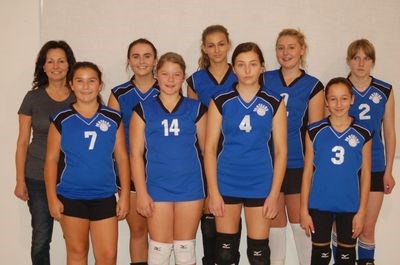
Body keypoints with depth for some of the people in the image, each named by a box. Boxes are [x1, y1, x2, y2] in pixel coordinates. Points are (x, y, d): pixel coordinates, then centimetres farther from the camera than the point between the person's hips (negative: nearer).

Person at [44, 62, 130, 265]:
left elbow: (122, 157, 4)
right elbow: (51, 159, 1)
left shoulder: (113, 118, 1)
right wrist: (52, 197, -4)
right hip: (71, 197, 0)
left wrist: (125, 194, 0)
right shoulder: (62, 120, -2)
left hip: (104, 197, 1)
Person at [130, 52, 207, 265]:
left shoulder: (196, 109, 4)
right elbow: (136, 154, 0)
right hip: (157, 189, 0)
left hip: (190, 188, 1)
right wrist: (141, 192, -6)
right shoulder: (143, 110, 2)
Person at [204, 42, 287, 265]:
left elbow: (281, 150, 1)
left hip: (260, 185, 0)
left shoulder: (274, 103, 1)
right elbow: (210, 148, 0)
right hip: (226, 183, 0)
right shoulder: (221, 102, 0)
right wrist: (213, 192, -5)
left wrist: (274, 193, -4)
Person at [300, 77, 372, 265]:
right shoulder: (315, 131, -5)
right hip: (319, 206, 0)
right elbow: (307, 172, -1)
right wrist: (304, 209, -3)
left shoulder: (363, 134, -4)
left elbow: (365, 174, 1)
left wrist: (362, 211, -2)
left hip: (350, 207, 1)